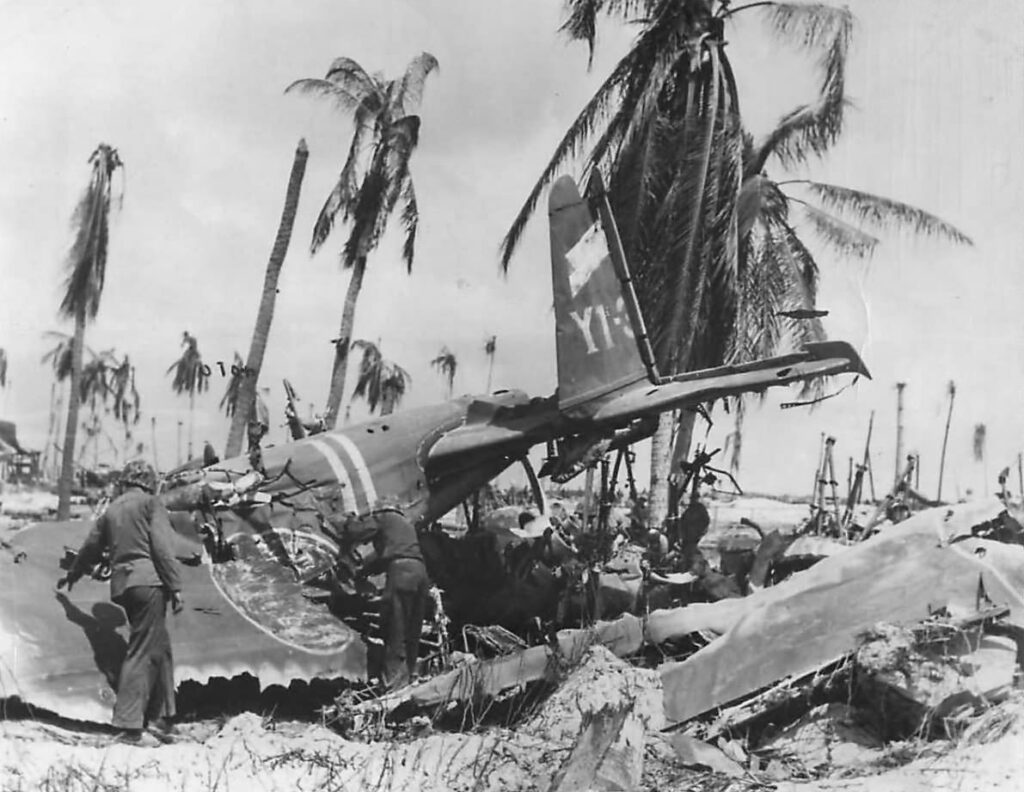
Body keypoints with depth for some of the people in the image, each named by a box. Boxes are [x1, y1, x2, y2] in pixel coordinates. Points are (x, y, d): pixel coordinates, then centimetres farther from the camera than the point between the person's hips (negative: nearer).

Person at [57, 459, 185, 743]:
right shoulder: (151, 502, 1)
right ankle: (129, 724, -8)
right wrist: (175, 586, -11)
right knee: (142, 651, -5)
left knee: (159, 647, 16)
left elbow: (90, 547, 30)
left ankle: (159, 715, 18)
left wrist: (72, 575, 47)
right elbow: (162, 547, -10)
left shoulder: (111, 510, 19)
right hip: (148, 581, -7)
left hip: (122, 584, 7)